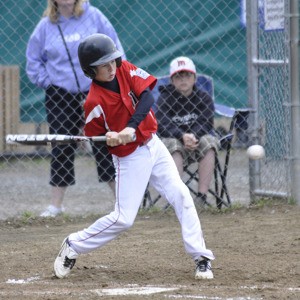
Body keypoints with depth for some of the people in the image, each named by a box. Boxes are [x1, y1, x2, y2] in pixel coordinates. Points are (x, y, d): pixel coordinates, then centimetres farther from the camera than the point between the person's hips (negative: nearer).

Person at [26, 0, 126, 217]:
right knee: (61, 151, 4)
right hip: (60, 97, 1)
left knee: (105, 146, 3)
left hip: (96, 93, -1)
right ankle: (56, 204, 12)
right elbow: (33, 60, 11)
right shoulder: (46, 26, 0)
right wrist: (47, 82, 1)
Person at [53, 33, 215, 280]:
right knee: (123, 218, -5)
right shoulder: (95, 102, -18)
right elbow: (94, 140, -6)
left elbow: (147, 97, -18)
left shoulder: (125, 70, -6)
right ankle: (73, 246, 13)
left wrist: (131, 128, -29)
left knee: (181, 196, -3)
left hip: (153, 145, 5)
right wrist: (108, 139, -29)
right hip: (129, 157, -5)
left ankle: (201, 257, 2)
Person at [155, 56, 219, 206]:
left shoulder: (204, 98, 6)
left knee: (209, 141, -31)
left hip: (198, 140, 1)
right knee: (173, 144, -36)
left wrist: (193, 136, -31)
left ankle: (202, 196, -36)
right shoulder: (165, 99, 2)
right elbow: (163, 125, -14)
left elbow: (206, 123, -9)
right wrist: (183, 136, -32)